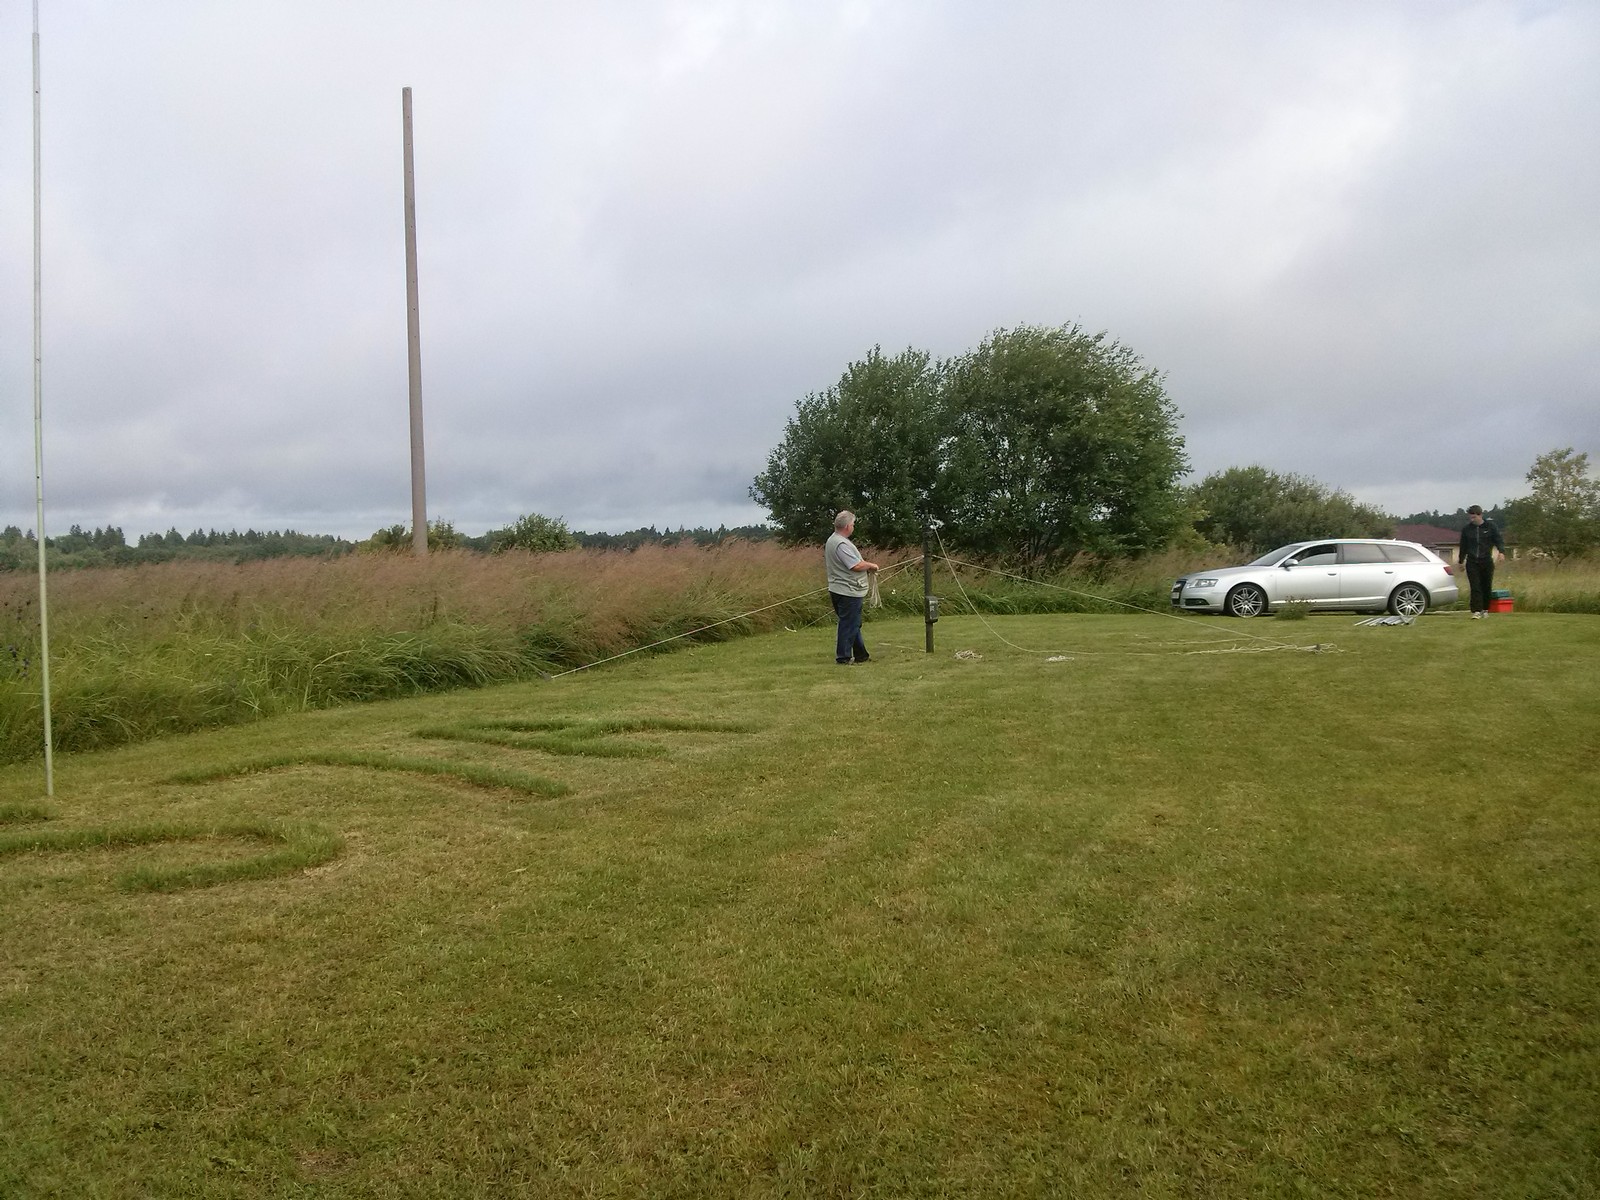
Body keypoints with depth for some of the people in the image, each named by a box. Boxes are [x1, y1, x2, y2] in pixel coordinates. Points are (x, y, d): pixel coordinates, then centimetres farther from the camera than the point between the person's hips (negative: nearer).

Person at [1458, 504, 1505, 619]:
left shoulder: (1490, 526, 1)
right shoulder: (1467, 529, 7)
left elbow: (1499, 540, 0)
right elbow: (1463, 546, 17)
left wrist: (1501, 551, -19)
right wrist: (1461, 561, 22)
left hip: (1487, 561, -1)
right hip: (1472, 562, 1)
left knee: (1487, 587, 6)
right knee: (1475, 587, -9)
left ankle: (1485, 609, 22)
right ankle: (1476, 611, -12)